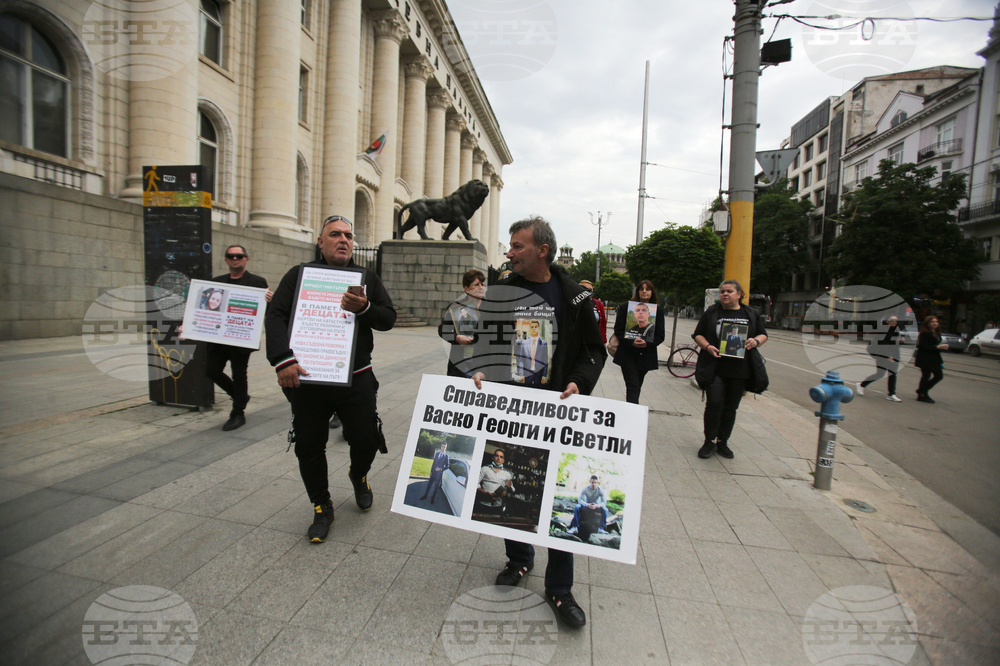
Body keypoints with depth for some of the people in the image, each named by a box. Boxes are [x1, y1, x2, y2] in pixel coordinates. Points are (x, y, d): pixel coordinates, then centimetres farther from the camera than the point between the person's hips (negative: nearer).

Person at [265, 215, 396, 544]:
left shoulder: (367, 279, 10)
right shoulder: (299, 275, 5)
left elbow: (389, 318, 3)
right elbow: (275, 317, -5)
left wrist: (364, 308, -19)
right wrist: (282, 360, -20)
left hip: (355, 378, 1)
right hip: (307, 378, 0)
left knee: (366, 439, 1)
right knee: (309, 446, 8)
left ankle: (359, 476, 38)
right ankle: (321, 507, 31)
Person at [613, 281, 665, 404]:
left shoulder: (658, 311, 6)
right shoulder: (625, 307, 1)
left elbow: (660, 335, 3)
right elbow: (618, 330, -3)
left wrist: (647, 343, -16)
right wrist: (631, 342, -18)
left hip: (646, 355, 3)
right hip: (628, 355, -3)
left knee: (636, 388, 13)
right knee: (633, 387, -9)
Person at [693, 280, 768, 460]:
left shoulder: (752, 314, 10)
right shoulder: (711, 313, 5)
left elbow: (763, 334, 17)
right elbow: (698, 334, 6)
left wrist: (756, 341, -7)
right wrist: (707, 346, -14)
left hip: (740, 369, 2)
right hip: (715, 368, -2)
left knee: (731, 407, 8)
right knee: (714, 403, -10)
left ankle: (722, 442, 22)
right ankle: (709, 441, 5)